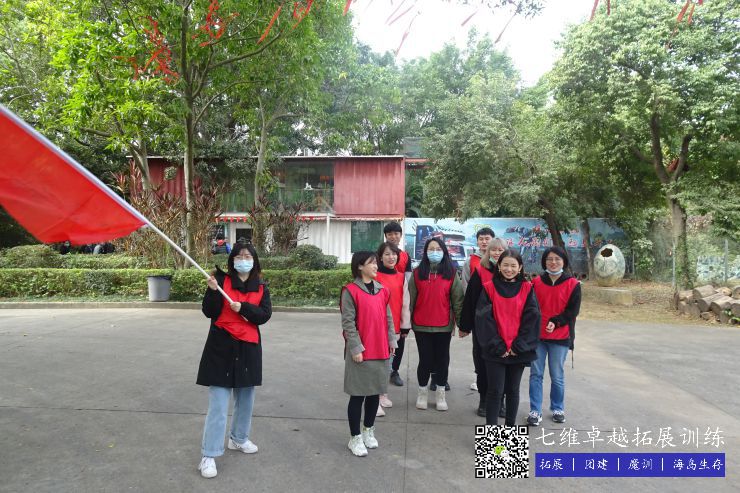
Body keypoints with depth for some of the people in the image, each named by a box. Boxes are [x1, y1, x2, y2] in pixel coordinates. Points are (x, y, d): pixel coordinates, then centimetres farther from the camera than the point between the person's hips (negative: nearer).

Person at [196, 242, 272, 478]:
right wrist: (213, 290, -24)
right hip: (221, 346, -4)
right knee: (218, 404, -5)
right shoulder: (222, 280, -3)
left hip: (248, 348, 4)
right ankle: (208, 456, 4)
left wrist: (243, 308, -19)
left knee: (245, 398, 18)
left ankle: (239, 439, 38)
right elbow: (210, 312, -9)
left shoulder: (261, 287, 5)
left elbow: (264, 315, -6)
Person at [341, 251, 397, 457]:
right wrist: (355, 348, -15)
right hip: (360, 352, -6)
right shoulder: (350, 291, -10)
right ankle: (355, 438, 18)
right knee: (358, 395, 4)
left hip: (381, 351, 6)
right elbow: (348, 323, -12)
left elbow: (388, 318, 13)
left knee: (375, 392, 15)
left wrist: (391, 340, 8)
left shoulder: (382, 290, 8)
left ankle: (368, 430, 34)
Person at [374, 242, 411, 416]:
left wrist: (405, 326, 7)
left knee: (390, 360, 13)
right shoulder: (374, 276, -7)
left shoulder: (402, 277, 8)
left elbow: (405, 304, 9)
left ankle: (383, 394, 27)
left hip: (397, 328, 5)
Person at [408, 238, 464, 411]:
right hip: (421, 326, 0)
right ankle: (422, 393, 25)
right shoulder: (417, 273, 3)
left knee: (442, 360, 9)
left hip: (444, 326, 0)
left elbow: (457, 299, 1)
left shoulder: (451, 273, 2)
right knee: (425, 360, 7)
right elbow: (410, 299, 3)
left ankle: (441, 394, 25)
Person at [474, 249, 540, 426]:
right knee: (495, 390, 0)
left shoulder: (527, 289, 2)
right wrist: (497, 346, -11)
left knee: (513, 390, 13)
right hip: (495, 351, -2)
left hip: (519, 351, 2)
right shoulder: (488, 288, -3)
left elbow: (532, 318, -2)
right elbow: (484, 318, -7)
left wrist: (519, 346, -8)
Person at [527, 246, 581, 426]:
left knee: (557, 376, 9)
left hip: (560, 337, -1)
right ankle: (535, 411, 14)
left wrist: (555, 322, -19)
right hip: (537, 335, 2)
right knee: (536, 374, 5)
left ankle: (558, 409, 28)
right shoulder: (536, 282, 3)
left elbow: (573, 310, -6)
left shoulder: (573, 284, -2)